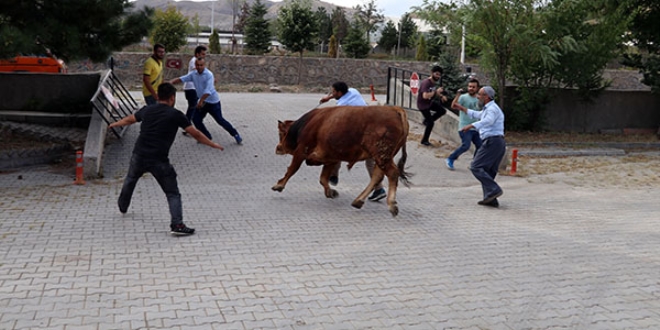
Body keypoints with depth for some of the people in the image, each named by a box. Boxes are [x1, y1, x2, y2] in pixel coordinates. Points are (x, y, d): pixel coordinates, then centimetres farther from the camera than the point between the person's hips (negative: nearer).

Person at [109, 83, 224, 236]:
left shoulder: (147, 110, 9)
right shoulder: (175, 115, -5)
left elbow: (129, 119, 29)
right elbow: (196, 134, -3)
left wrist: (115, 124, 50)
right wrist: (213, 144, 9)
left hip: (139, 156, 5)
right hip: (159, 161, -5)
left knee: (130, 179, 33)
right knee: (173, 193, 2)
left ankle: (122, 206, 55)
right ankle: (177, 225, -9)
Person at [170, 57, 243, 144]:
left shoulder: (209, 74, -20)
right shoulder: (193, 74, 1)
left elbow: (208, 90, -30)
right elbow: (181, 79, -2)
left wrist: (201, 101, -35)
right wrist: (171, 81, -21)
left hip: (213, 102, -7)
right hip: (202, 102, 7)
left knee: (220, 120, -5)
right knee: (196, 119, 2)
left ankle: (236, 135, 10)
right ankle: (207, 137, 17)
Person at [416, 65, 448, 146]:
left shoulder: (435, 82, -2)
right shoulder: (426, 83, -29)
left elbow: (434, 93, 14)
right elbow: (425, 96, -40)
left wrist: (441, 96, -4)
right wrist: (436, 91, -34)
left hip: (430, 102, 8)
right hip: (423, 105, -8)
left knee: (442, 111, 6)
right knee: (431, 123, -4)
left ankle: (427, 120, 19)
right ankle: (424, 141, 11)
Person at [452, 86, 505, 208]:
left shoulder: (492, 108, -8)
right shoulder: (488, 109, 25)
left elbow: (488, 120, -30)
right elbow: (477, 115, 45)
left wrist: (471, 126, -40)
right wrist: (462, 108, 47)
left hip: (492, 141, -11)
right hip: (499, 143, 11)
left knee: (476, 167, -13)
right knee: (488, 172, 9)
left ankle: (493, 190, -19)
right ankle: (491, 200, 6)